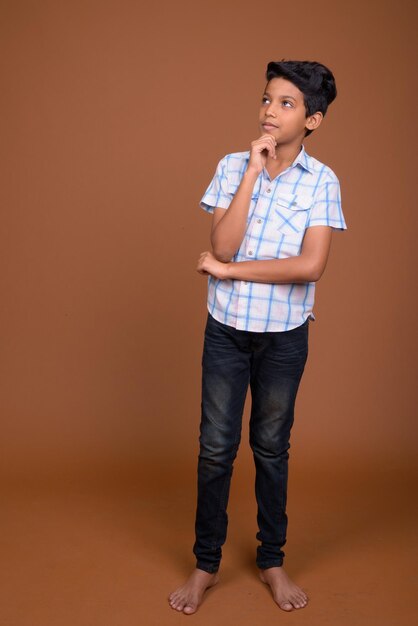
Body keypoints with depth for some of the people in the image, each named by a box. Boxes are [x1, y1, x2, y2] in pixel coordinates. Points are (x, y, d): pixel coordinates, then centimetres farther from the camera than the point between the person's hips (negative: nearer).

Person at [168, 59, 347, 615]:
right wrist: (254, 170, -18)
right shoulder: (232, 167, -3)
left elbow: (310, 265, -18)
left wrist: (228, 271, -16)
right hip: (227, 330, 1)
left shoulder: (322, 182, -7)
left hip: (285, 335, -1)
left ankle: (272, 560, 31)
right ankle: (206, 564, 24)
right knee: (216, 448, 7)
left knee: (272, 448, 13)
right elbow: (224, 244, -15)